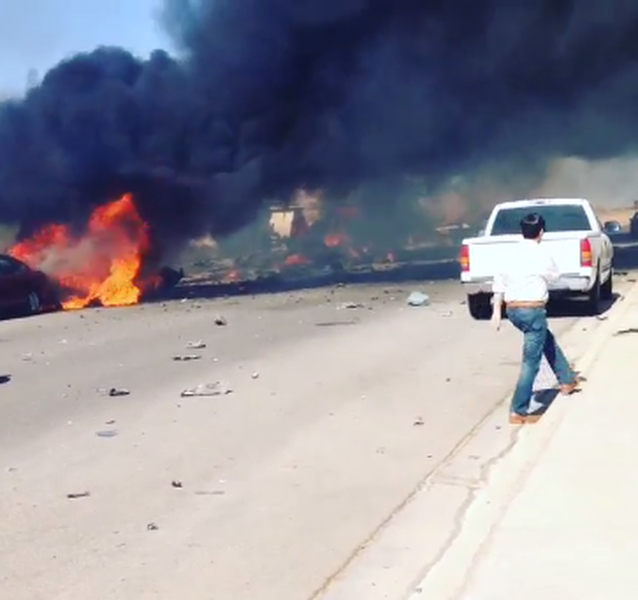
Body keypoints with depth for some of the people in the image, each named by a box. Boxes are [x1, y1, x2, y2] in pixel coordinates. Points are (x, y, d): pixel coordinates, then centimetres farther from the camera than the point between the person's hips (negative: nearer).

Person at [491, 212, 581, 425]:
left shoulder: (512, 253, 5)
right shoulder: (541, 254, -10)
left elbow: (499, 282, 5)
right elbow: (554, 275, 7)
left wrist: (497, 310, 9)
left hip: (513, 310, 7)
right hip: (533, 310, -7)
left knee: (548, 341, 29)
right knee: (531, 361, -2)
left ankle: (567, 380, 41)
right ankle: (518, 412, -3)